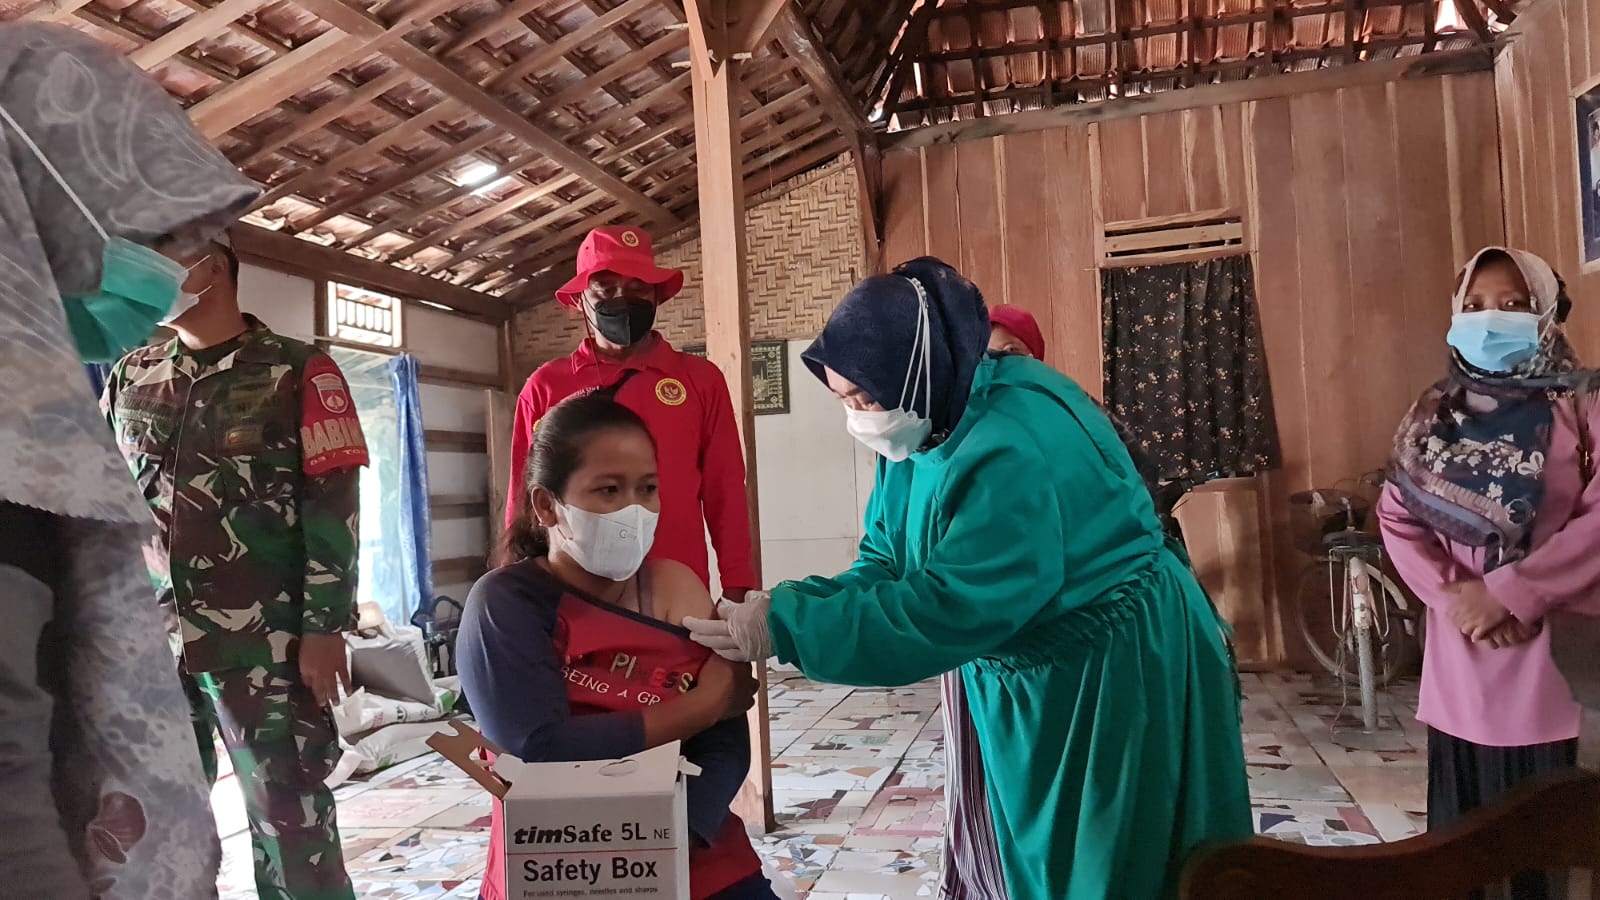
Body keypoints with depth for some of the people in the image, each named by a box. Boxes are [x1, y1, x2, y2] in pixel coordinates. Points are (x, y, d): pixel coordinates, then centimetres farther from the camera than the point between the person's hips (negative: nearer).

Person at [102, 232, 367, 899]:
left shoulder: (298, 371, -1)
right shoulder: (130, 377, 13)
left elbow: (332, 502, -7)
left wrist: (325, 628, -12)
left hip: (263, 639, -4)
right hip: (147, 637, 5)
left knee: (289, 813, 1)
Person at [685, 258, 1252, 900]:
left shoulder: (1019, 447, -31)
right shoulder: (920, 434, -2)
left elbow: (953, 607, -35)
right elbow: (885, 567, -2)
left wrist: (787, 629, -33)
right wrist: (785, 606, -20)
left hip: (1121, 676, -8)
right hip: (1027, 686, 9)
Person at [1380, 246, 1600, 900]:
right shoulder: (1435, 414, 9)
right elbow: (1396, 515, 3)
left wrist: (1510, 593, -16)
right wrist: (1453, 594, -10)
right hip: (1461, 657, 3)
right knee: (1463, 825, 10)